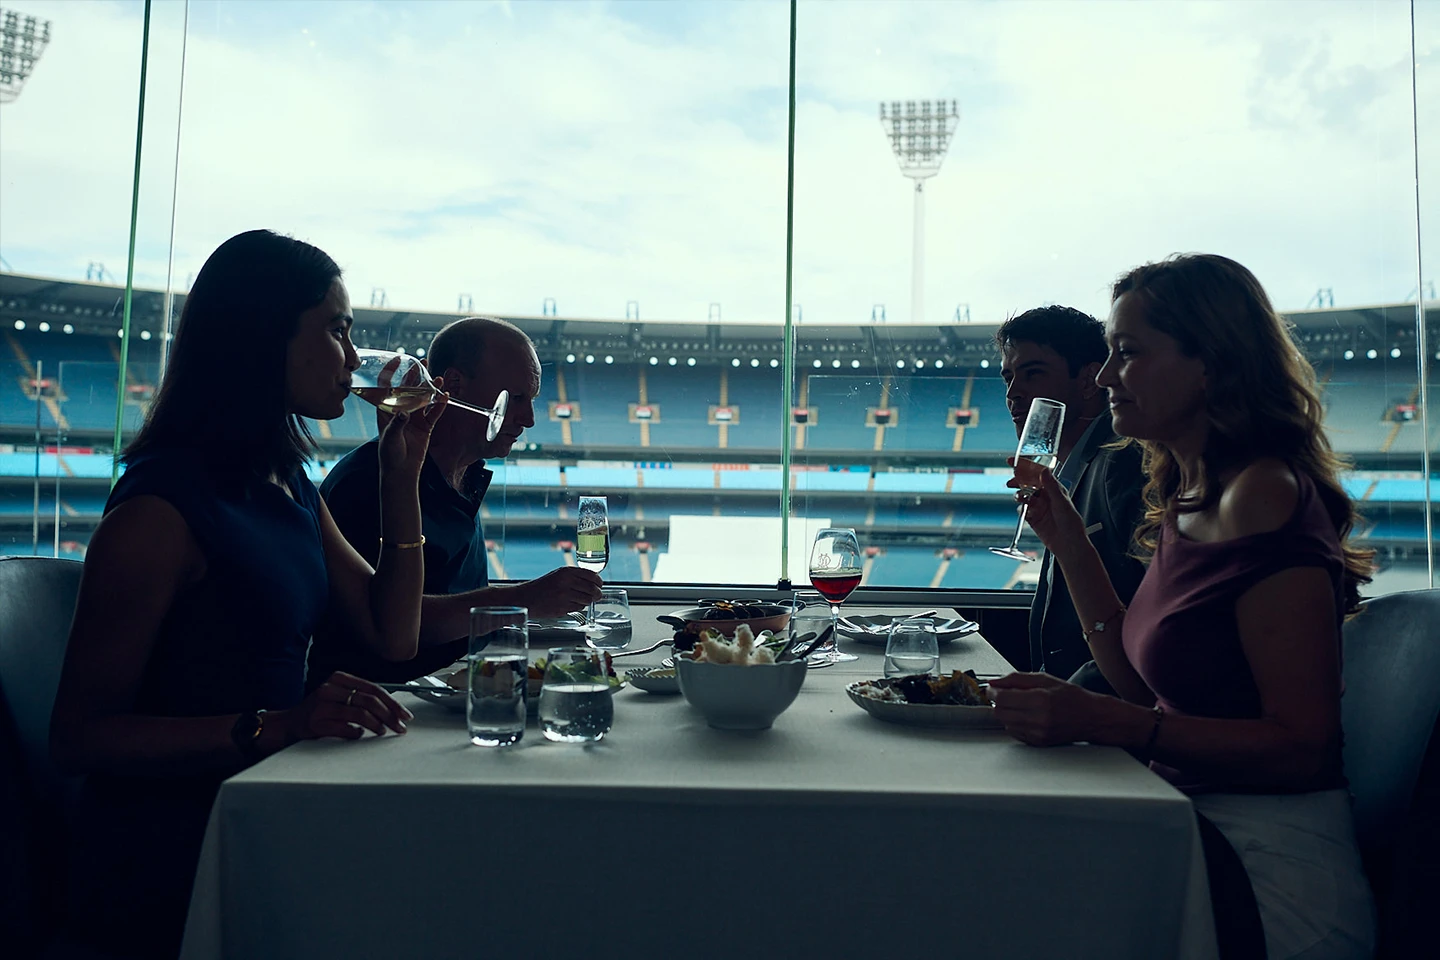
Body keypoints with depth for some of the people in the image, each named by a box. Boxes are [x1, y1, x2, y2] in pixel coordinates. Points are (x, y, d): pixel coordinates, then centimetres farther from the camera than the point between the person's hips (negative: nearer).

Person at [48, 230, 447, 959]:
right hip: (167, 865, -8)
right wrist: (275, 725, -28)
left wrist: (402, 473, 4)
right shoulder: (162, 508, -16)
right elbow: (79, 735, -16)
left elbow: (393, 636, 9)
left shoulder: (291, 487, 10)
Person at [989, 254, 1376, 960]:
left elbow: (1302, 745, -20)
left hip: (1267, 866, -8)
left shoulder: (1265, 494, -18)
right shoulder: (1183, 503, 10)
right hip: (1196, 825, 8)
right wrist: (1067, 539, 8)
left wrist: (1101, 722, -28)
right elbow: (1142, 683, 13)